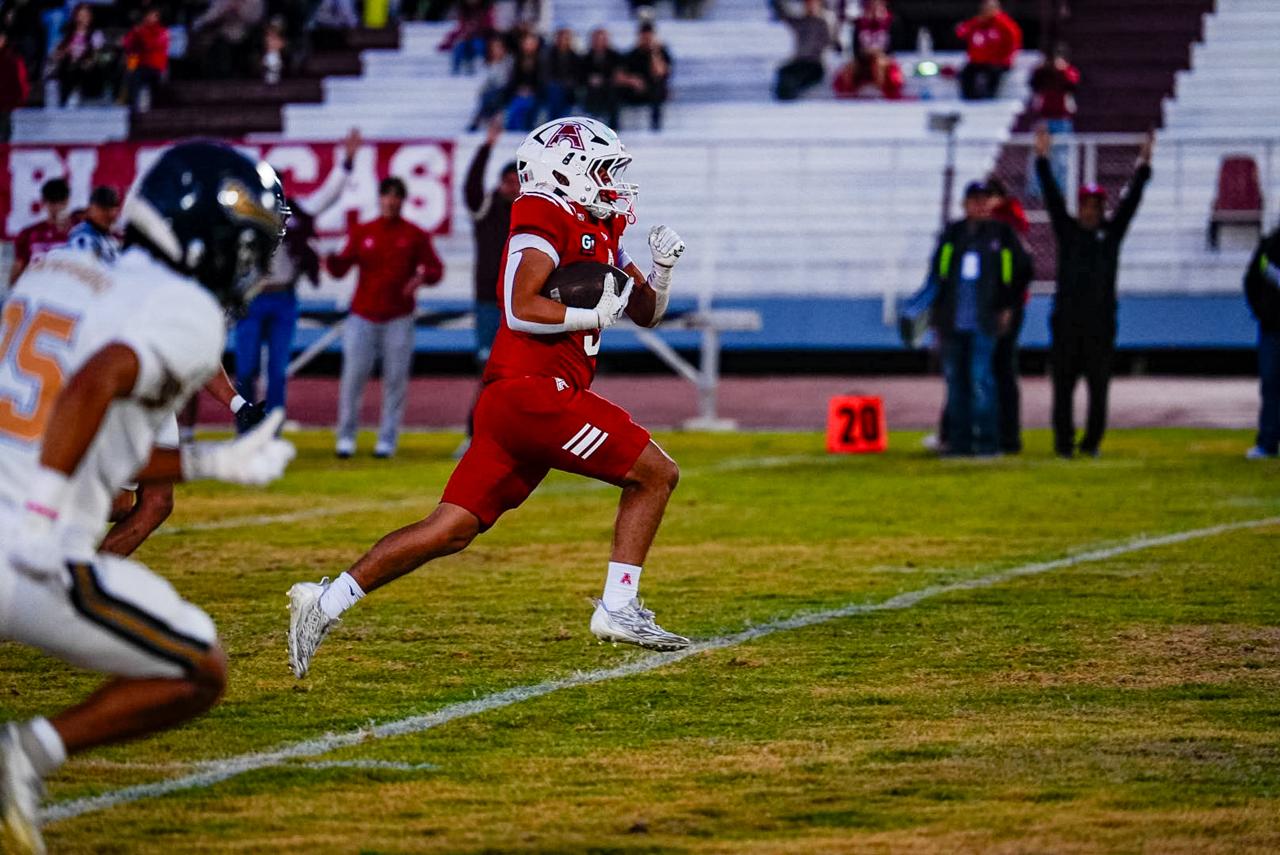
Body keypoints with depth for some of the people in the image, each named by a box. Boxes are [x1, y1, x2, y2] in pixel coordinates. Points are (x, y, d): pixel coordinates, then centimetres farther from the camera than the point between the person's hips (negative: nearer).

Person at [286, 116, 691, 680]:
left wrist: (662, 267, 8)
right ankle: (618, 607, 0)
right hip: (533, 394, -9)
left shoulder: (599, 231, 21)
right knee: (655, 474, -2)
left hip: (514, 400, 9)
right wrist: (596, 314, -12)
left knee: (451, 530, 6)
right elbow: (521, 310, -19)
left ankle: (326, 603, 5)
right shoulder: (547, 218, -8)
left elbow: (646, 312, 26)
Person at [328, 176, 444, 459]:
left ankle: (387, 440, 4)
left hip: (398, 319, -1)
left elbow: (435, 268, 4)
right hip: (363, 316, 1)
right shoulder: (362, 232, 8)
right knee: (353, 375, -5)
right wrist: (331, 260, -19)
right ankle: (346, 437, 5)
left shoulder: (415, 235, 5)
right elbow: (341, 268, 3)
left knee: (395, 379, -2)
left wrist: (422, 277, -18)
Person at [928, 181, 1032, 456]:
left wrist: (1009, 307, 4)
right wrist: (938, 312, 12)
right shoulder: (952, 234, 11)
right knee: (955, 380, 5)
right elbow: (937, 271, 17)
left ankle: (988, 441, -9)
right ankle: (959, 440, 10)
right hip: (953, 321, 4)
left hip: (984, 320, -4)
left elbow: (1023, 270, 10)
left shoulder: (1002, 234, 3)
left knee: (981, 379, -12)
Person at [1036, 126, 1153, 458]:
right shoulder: (1067, 229, 8)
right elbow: (1052, 197, 2)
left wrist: (1143, 166, -6)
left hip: (1100, 321, 0)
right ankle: (1063, 443, 7)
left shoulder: (1111, 232, 9)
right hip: (1066, 319, 0)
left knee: (1098, 385, 1)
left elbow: (1130, 201, 3)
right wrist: (1043, 160, -6)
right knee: (1063, 386, 1)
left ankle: (1092, 442, 10)